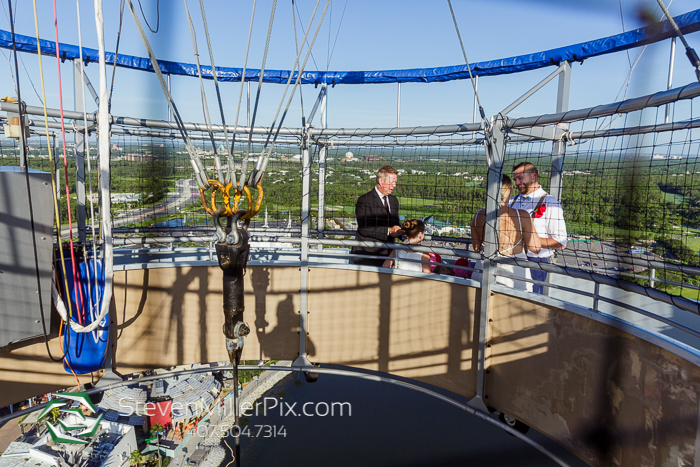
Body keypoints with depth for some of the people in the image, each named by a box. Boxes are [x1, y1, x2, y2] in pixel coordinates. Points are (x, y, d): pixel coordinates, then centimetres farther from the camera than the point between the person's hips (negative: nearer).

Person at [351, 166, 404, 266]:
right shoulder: (364, 200, -8)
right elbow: (364, 229, -17)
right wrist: (388, 231, -20)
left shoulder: (394, 200, 16)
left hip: (387, 254, 6)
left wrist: (400, 232, -4)